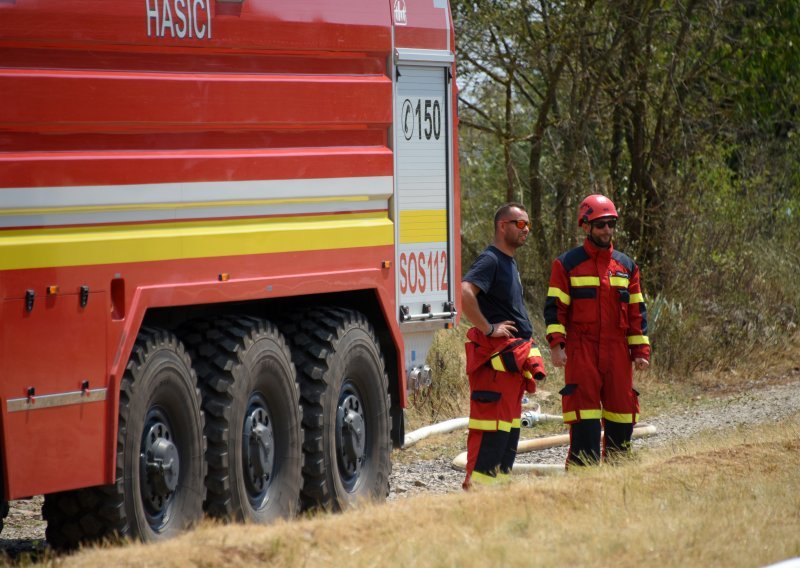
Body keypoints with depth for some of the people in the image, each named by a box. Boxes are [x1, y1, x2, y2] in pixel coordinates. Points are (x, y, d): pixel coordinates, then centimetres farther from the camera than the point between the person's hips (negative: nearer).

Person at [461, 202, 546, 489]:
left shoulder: (509, 262, 19)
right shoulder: (490, 260, -12)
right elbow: (464, 292, -29)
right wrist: (487, 328, -22)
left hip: (515, 355, 10)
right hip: (496, 355, -10)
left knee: (509, 423, 12)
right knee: (492, 422, -12)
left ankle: (499, 481, 17)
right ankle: (476, 484, -13)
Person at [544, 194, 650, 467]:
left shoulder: (626, 266, 14)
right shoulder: (567, 264, 2)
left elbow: (636, 311, 15)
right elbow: (555, 307, -1)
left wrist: (641, 350, 8)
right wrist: (556, 345, -12)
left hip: (617, 351, 4)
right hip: (580, 351, -4)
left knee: (622, 410, 5)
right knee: (584, 414, -8)